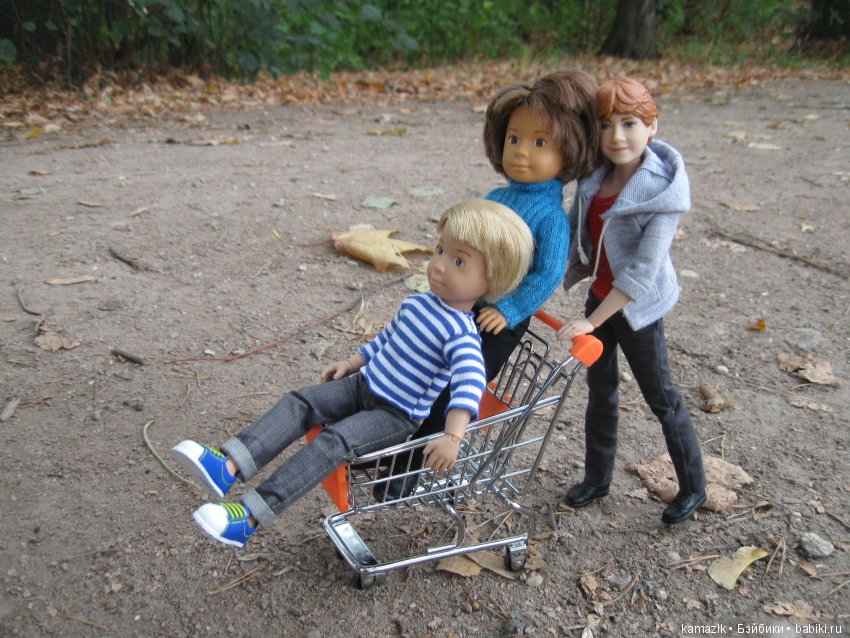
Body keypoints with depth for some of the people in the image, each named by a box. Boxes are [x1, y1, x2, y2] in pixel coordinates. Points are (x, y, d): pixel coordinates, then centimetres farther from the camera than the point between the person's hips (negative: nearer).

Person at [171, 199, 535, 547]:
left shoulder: (461, 334, -21)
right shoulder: (416, 304, 5)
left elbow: (470, 385, -34)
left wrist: (452, 437, -46)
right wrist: (351, 363, 16)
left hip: (397, 415, -8)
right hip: (364, 386, 8)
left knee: (332, 442, -24)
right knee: (299, 403, -7)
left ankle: (249, 518, -25)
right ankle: (229, 466, -20)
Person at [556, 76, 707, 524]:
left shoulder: (662, 190, -22)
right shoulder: (595, 176, -3)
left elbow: (642, 271, -27)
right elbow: (573, 231, 9)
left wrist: (592, 322, -28)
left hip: (637, 309, -6)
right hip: (599, 296, 6)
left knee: (661, 398, 8)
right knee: (600, 390, 18)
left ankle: (693, 488, 30)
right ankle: (597, 477, 37)